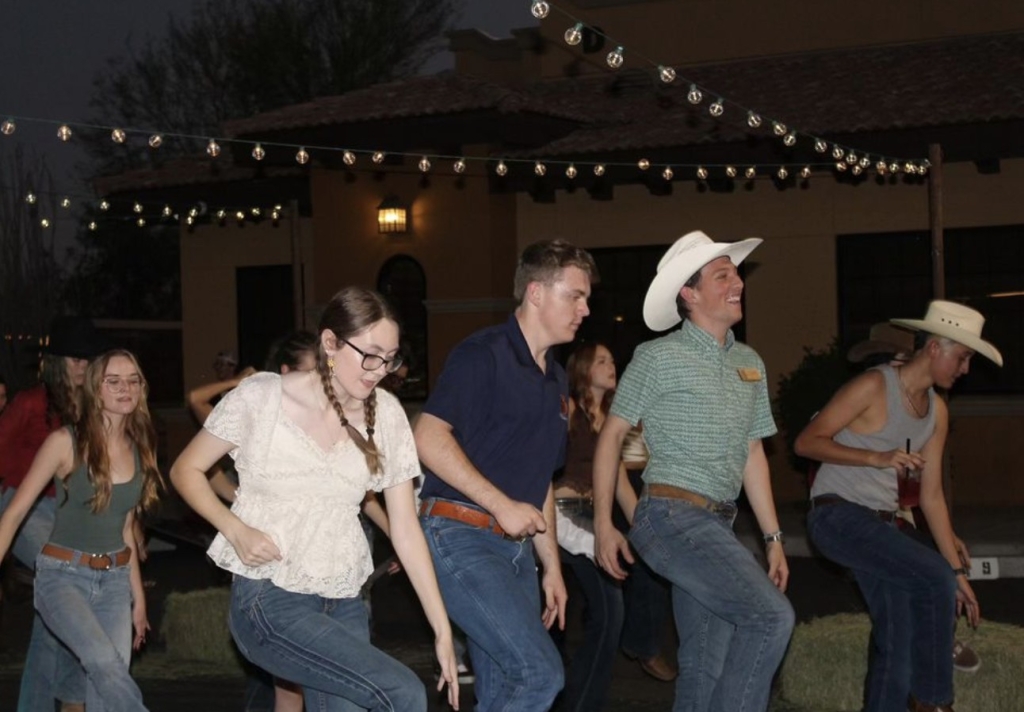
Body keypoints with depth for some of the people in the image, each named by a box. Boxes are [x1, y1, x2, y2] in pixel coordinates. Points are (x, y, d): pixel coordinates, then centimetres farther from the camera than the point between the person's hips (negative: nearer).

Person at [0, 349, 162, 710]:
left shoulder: (141, 449, 7)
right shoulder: (65, 442, -9)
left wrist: (138, 596, 19)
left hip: (115, 580, 5)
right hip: (63, 575, -5)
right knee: (106, 664, -29)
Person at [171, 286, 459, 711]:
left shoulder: (386, 414, 0)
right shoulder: (262, 397, -10)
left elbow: (405, 529, 3)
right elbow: (186, 470, 1)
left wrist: (442, 630, 0)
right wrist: (236, 529, -16)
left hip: (344, 604, 5)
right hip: (270, 603, -5)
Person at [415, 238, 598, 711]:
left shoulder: (554, 378, 18)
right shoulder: (484, 354, -9)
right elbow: (429, 438, -19)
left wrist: (552, 565, 21)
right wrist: (503, 505, -19)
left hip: (516, 548, 9)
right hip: (461, 538, -9)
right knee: (540, 673, -17)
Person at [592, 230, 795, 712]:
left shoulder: (749, 364, 15)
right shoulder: (659, 357, -5)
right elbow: (612, 435, -2)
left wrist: (773, 537, 16)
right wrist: (603, 523, -9)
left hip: (717, 525, 7)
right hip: (673, 517, -7)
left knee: (705, 667, 7)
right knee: (771, 615, -19)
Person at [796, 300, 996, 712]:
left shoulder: (937, 412, 10)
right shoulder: (874, 386, -13)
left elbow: (931, 496, 12)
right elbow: (806, 442, -16)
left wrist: (958, 571, 9)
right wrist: (877, 457, -26)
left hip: (879, 524, 8)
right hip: (837, 516, -8)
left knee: (899, 635, 0)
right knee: (935, 579, -20)